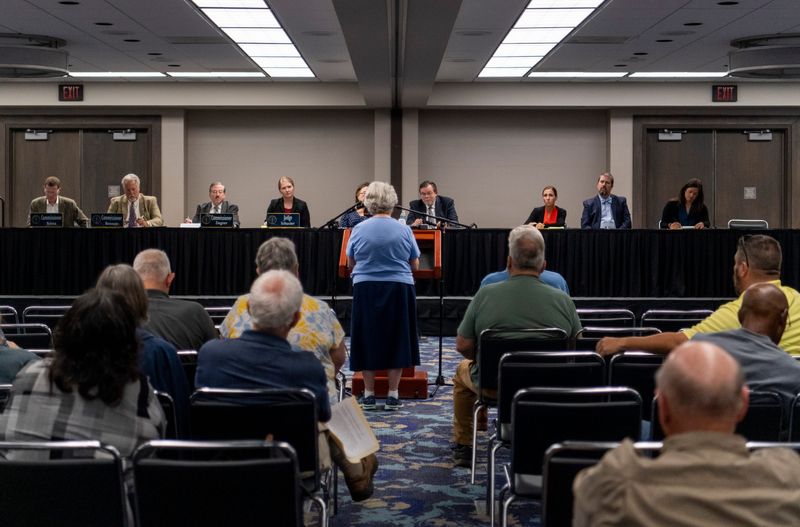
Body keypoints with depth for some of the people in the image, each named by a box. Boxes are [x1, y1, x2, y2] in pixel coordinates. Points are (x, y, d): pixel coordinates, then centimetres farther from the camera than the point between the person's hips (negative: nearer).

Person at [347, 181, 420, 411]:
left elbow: (350, 263, 8)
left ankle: (369, 394, 14)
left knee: (368, 340, 10)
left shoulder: (359, 230, -3)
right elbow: (415, 266, 4)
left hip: (366, 290, 0)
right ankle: (393, 395, 10)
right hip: (399, 289, 0)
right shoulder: (404, 230, -4)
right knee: (396, 340, 8)